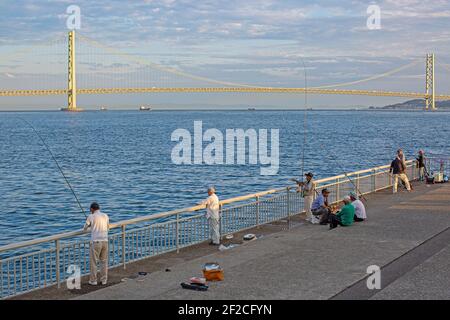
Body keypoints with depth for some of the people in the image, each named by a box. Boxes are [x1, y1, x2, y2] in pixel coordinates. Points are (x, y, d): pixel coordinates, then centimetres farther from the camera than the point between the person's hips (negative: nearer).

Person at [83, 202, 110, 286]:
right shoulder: (105, 216, 7)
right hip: (105, 241, 4)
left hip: (96, 242, -4)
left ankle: (93, 280, 11)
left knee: (94, 262, 6)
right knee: (104, 261, 13)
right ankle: (104, 280, 17)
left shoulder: (91, 217, -4)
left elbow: (85, 228, 8)